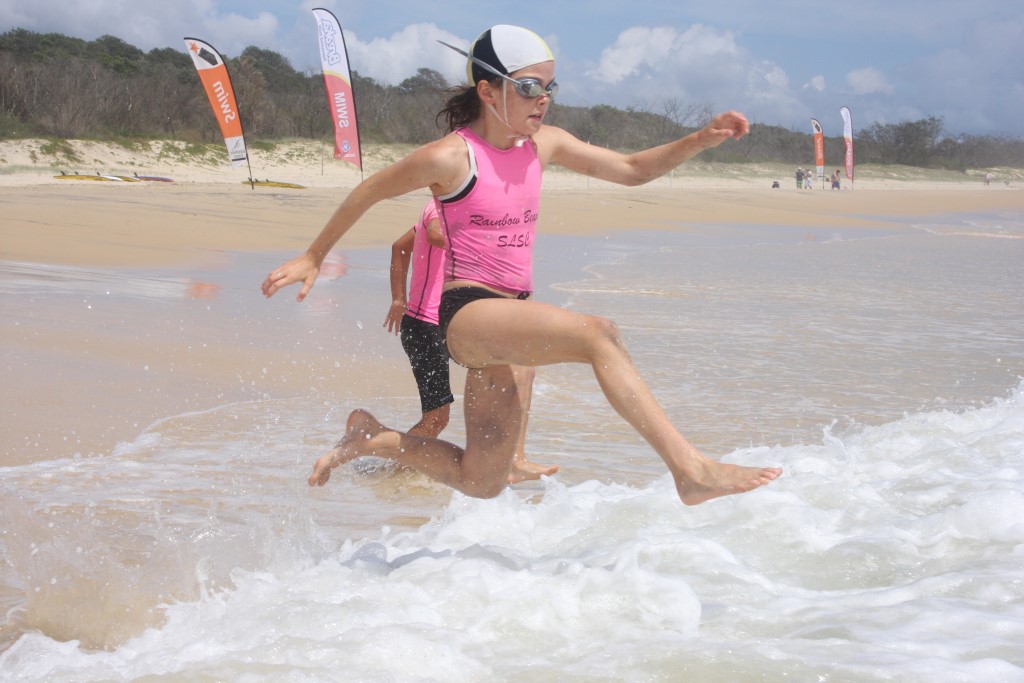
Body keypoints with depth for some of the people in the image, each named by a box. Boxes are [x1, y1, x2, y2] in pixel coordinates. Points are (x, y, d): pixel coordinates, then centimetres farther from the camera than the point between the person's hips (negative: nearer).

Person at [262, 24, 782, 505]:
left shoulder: (543, 145, 8)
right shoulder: (450, 157, -10)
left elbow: (632, 170, 14)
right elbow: (368, 192, 4)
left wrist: (701, 140, 0)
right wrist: (313, 256, 12)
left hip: (509, 318, 8)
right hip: (467, 313, -8)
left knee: (482, 483, 14)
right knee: (597, 334, -32)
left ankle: (370, 438, 31)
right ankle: (690, 470, -37)